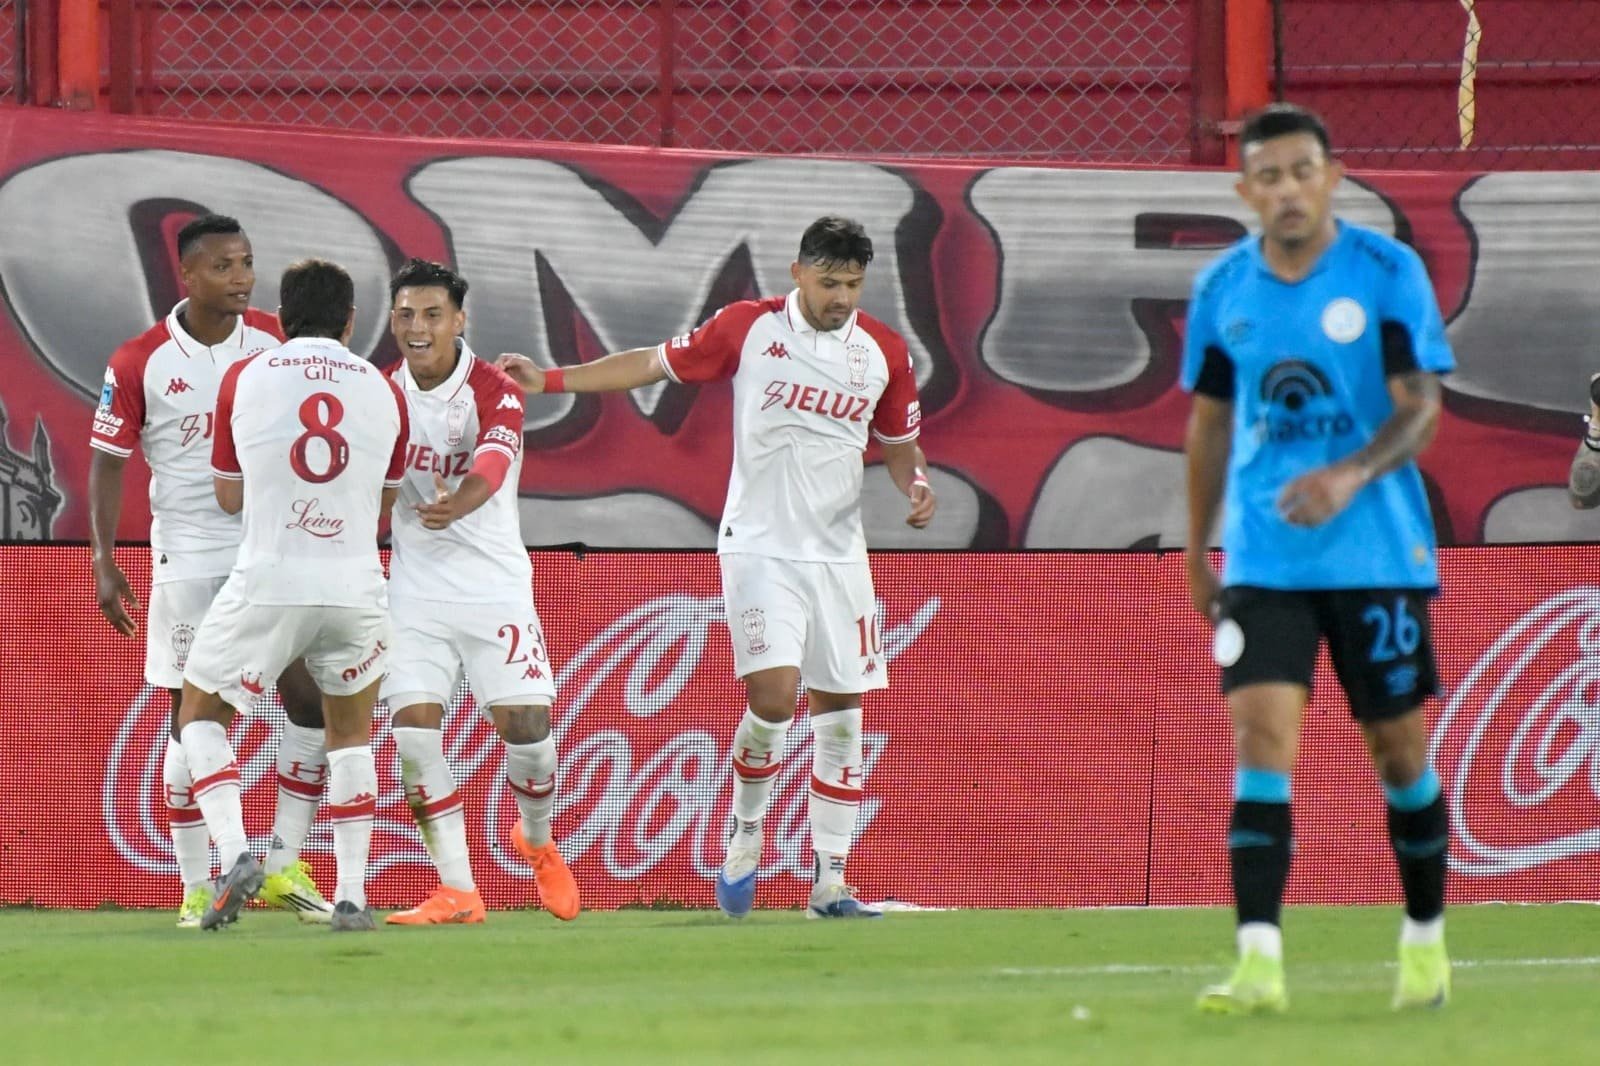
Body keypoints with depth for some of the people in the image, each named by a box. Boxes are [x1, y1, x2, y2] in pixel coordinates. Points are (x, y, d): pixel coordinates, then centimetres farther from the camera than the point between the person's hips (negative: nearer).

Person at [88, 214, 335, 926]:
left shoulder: (277, 344, 1)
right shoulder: (139, 364, -7)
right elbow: (107, 461, -2)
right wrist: (104, 561, -8)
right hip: (188, 557, -3)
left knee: (313, 702, -2)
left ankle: (284, 869, 11)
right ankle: (197, 888, 6)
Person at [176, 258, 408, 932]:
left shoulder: (244, 380, 2)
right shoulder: (382, 390, 6)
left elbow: (229, 496, 11)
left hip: (267, 584, -2)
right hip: (355, 586, 2)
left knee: (200, 715, 17)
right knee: (350, 735, 21)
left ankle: (235, 855, -6)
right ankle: (351, 895, 13)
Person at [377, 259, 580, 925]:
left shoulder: (495, 393, -11)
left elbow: (493, 464, -32)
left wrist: (454, 506, -51)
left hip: (494, 585, -3)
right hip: (414, 588, 3)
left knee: (524, 723, -9)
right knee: (413, 731, -11)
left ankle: (538, 842, 25)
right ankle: (457, 893, -4)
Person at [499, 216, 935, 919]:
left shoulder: (884, 352, 3)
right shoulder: (749, 327, -4)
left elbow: (898, 441, 17)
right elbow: (655, 362, 5)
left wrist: (916, 484, -5)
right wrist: (550, 380, 2)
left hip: (839, 552, 3)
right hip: (758, 545, -3)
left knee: (840, 712, 3)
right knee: (773, 695, -18)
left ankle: (829, 884, 9)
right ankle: (745, 827, 8)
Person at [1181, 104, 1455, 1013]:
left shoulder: (1388, 272, -5)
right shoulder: (1223, 288, 5)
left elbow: (1421, 408, -9)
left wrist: (1351, 475, -26)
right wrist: (1196, 549, 17)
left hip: (1378, 554, -2)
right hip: (1262, 557, 2)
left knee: (1399, 749, 6)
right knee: (1262, 738, -13)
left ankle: (1426, 940, 26)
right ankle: (1260, 962, -18)